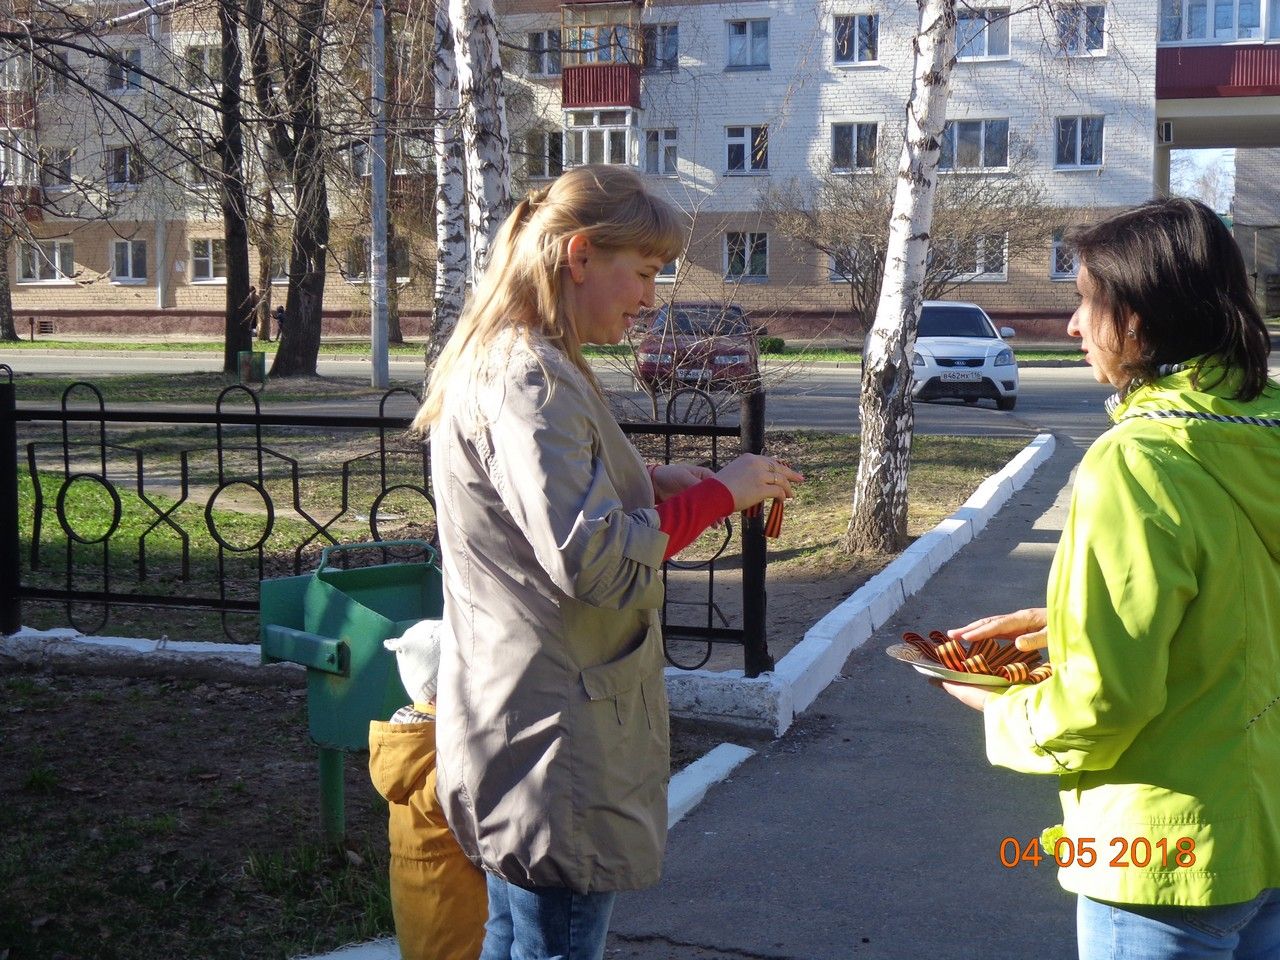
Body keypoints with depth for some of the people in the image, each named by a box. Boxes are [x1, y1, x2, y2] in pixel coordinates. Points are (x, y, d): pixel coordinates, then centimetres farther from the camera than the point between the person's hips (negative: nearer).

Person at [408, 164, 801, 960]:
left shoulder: (503, 361, 12)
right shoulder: (528, 380, -20)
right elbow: (594, 562, -27)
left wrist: (653, 481, 6)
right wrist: (717, 492, -16)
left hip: (520, 729, 11)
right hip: (554, 743, -11)